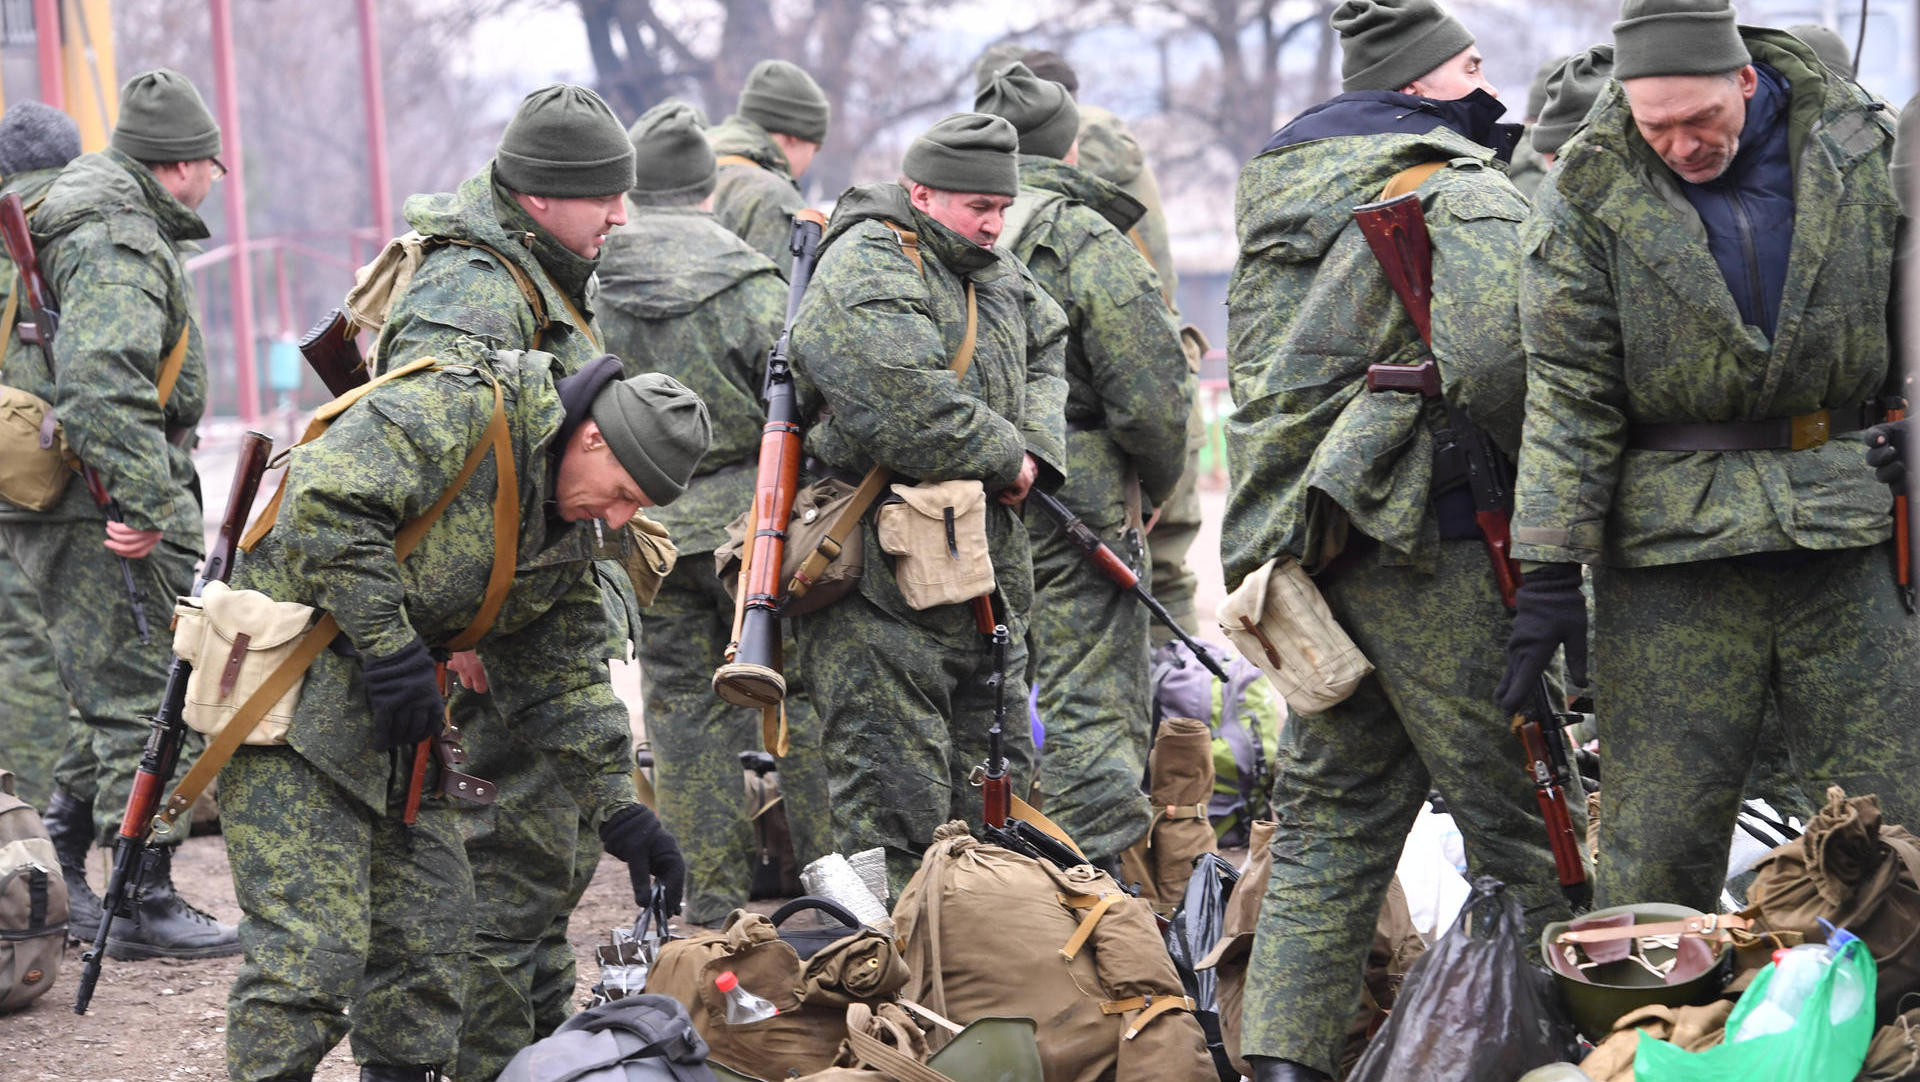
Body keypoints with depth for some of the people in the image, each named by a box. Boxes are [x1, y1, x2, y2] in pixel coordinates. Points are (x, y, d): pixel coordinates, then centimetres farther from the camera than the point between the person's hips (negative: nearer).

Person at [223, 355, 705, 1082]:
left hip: (394, 721, 9)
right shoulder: (457, 410, -18)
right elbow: (325, 503, -27)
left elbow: (560, 677, 16)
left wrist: (623, 811, 9)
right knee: (311, 943, -13)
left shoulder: (567, 530, 11)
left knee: (432, 926, 11)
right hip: (291, 690, -9)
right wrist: (391, 648, -25)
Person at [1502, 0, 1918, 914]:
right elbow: (1568, 393, -4)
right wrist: (1551, 573, -9)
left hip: (1840, 530, 2)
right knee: (1658, 839, -2)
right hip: (1674, 536, -2)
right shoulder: (1588, 194, -3)